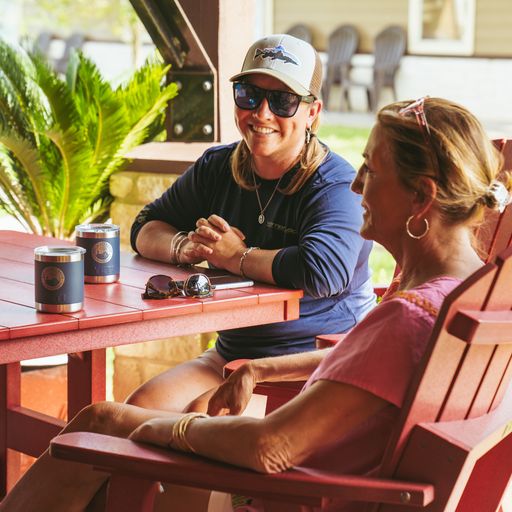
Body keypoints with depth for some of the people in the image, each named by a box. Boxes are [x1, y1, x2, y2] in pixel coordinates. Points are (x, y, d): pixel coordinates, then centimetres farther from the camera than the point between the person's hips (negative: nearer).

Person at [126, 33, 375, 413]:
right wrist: (185, 246, -11)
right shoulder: (217, 168, 6)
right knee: (139, 409, -13)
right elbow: (146, 228, 15)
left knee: (204, 420, -29)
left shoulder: (337, 187, -17)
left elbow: (323, 271, -37)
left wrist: (235, 257, -20)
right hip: (232, 353, 7)